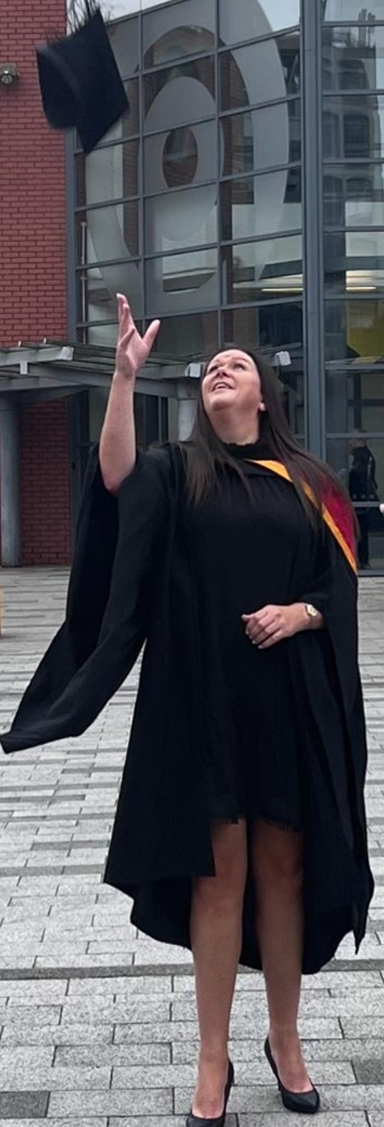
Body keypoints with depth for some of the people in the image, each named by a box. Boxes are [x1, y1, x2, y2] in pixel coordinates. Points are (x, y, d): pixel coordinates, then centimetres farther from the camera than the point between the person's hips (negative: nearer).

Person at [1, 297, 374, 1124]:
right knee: (218, 872, 3)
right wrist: (126, 374, -26)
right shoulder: (177, 473, 6)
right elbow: (115, 475, -17)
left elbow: (340, 592, 7)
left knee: (283, 869, 9)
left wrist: (298, 614, -13)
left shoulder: (308, 484, 8)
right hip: (202, 700, -1)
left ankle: (284, 1039, 26)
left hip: (290, 705, 1)